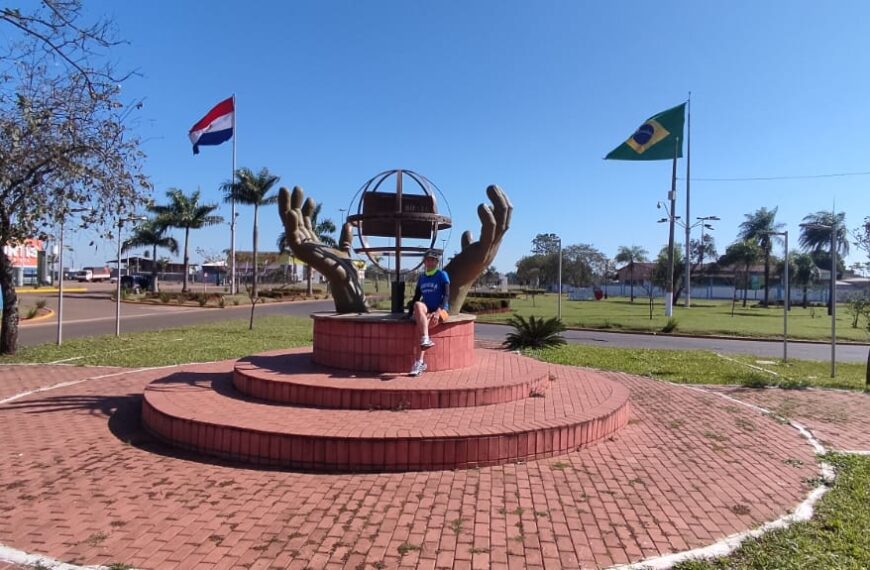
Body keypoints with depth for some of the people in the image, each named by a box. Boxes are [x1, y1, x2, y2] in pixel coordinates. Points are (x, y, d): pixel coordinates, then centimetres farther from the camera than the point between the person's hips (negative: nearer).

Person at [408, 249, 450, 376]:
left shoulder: (442, 275, 2)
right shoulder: (422, 278, 17)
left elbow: (446, 295, -8)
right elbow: (416, 298, 18)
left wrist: (438, 311, -23)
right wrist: (411, 314, 5)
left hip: (440, 311, -4)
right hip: (425, 311, 4)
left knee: (420, 325, -33)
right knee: (418, 305, -33)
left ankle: (418, 363, -34)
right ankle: (425, 339, -48)